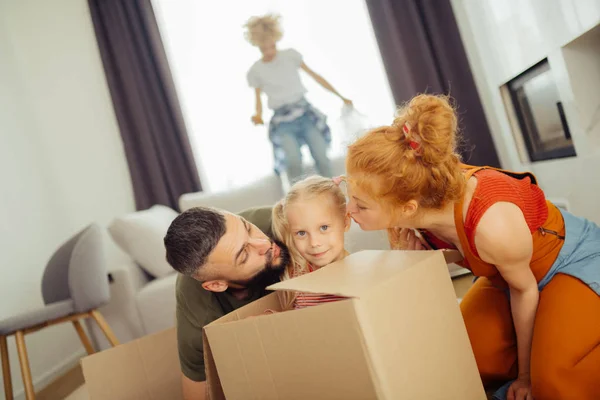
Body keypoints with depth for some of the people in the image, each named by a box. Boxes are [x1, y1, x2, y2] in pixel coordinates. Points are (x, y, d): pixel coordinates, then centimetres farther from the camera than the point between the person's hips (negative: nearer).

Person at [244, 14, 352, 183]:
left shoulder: (290, 55, 5)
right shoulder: (255, 71, 4)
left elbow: (315, 76, 10)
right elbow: (258, 98, 11)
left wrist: (341, 97, 11)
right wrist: (258, 115, -13)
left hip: (305, 112, 2)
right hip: (282, 121, -1)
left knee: (322, 157, -13)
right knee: (293, 161, -27)